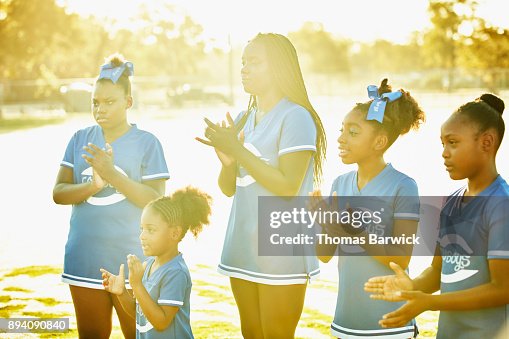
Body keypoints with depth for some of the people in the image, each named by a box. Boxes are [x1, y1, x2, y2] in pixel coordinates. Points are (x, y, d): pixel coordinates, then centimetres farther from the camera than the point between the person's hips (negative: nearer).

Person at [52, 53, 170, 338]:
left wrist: (113, 174, -22)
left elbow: (156, 202, -10)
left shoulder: (147, 142, -4)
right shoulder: (80, 139, 6)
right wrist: (94, 185, -18)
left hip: (131, 263, -3)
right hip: (85, 261, 4)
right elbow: (59, 193, 1)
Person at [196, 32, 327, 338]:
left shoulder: (295, 117, -10)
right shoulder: (243, 119, 12)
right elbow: (229, 189, 13)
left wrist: (237, 150, -18)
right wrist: (227, 160, -8)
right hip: (243, 247, 8)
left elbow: (288, 187, -18)